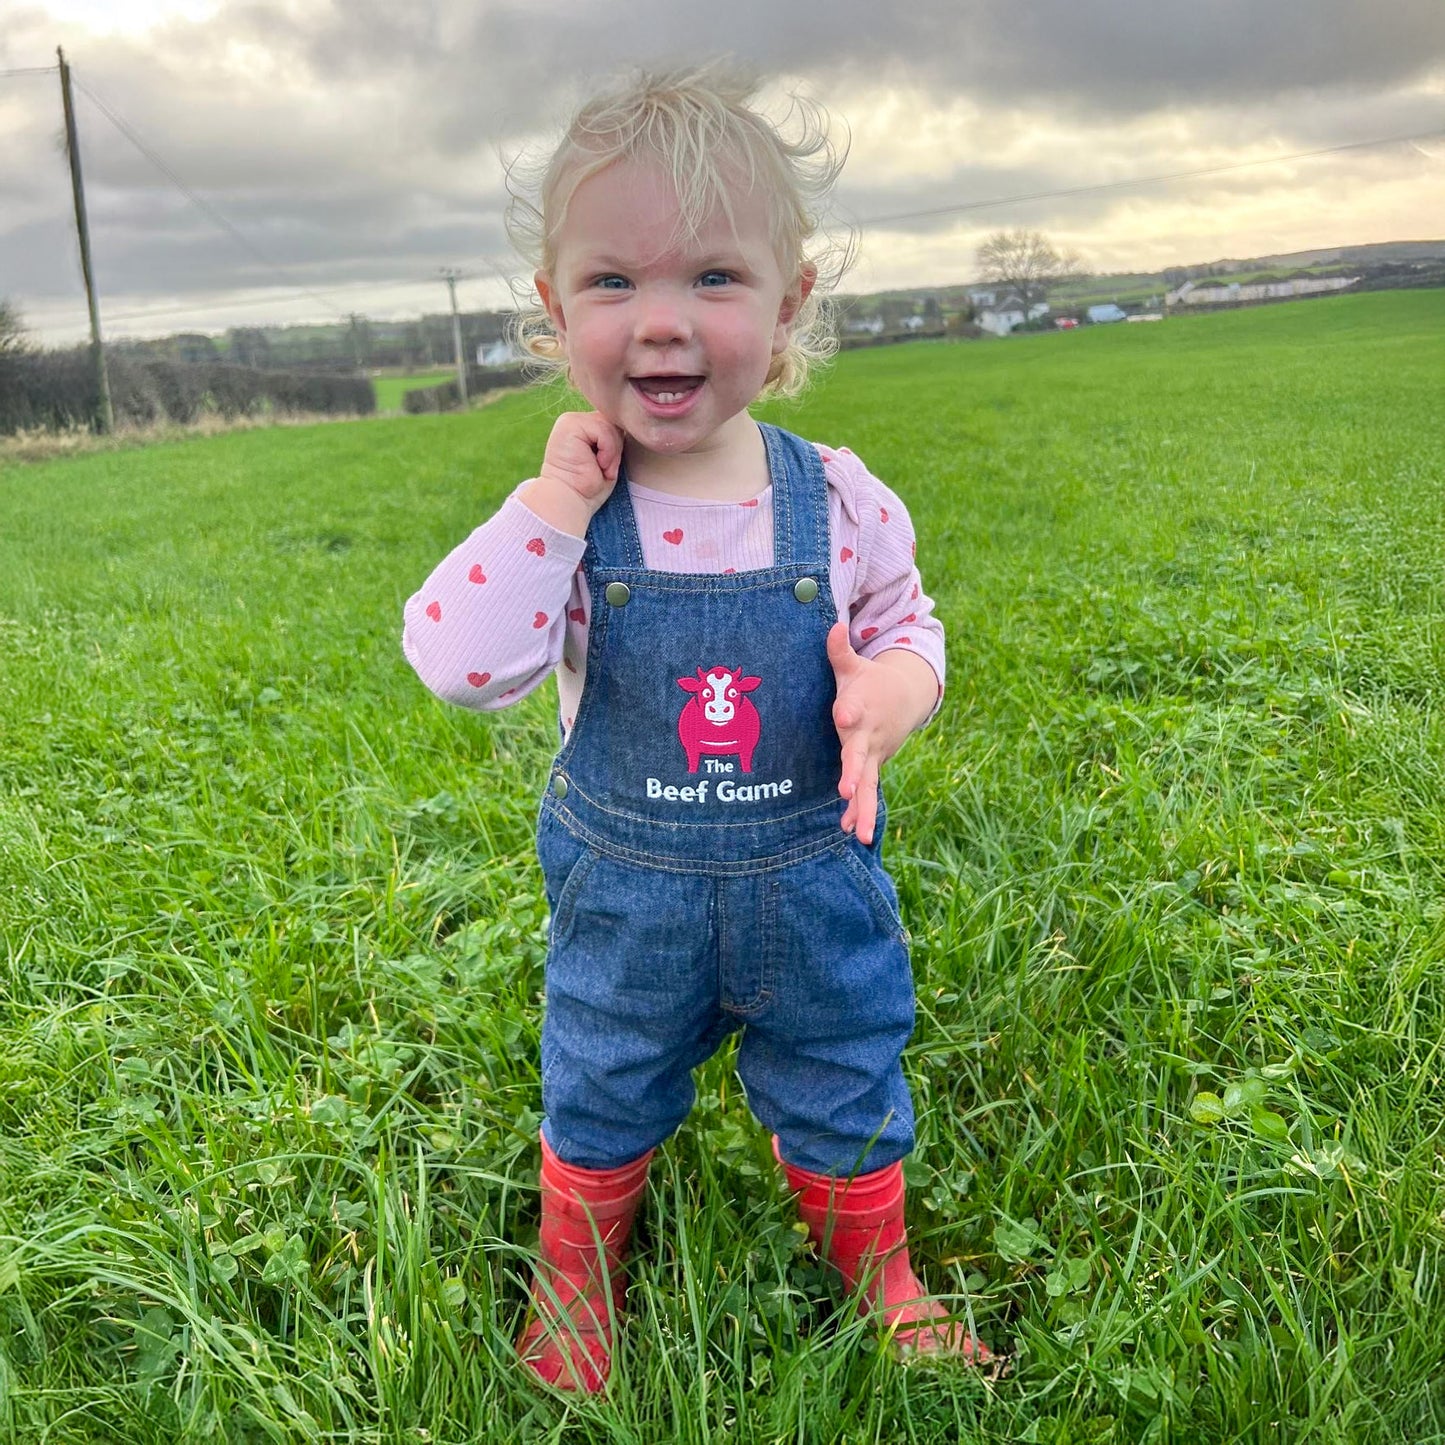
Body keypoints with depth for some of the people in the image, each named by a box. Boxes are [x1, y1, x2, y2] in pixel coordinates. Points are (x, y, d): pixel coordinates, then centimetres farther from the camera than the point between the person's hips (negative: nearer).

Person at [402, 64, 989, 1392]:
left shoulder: (835, 497, -13)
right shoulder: (561, 511, -15)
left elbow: (905, 623, 2)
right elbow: (463, 671, -25)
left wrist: (895, 684, -21)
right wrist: (553, 505, -29)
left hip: (814, 881, 1)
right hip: (625, 893, 0)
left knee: (846, 1099, 22)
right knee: (600, 1104, 23)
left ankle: (878, 1271, 51)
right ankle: (577, 1272, 53)